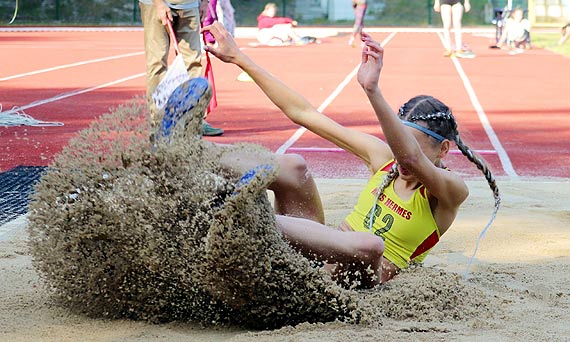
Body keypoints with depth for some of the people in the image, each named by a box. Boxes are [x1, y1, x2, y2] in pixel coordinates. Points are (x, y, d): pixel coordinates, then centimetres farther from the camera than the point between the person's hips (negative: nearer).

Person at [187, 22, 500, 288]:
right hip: (322, 258, 5)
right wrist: (239, 59, 4)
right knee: (293, 167, -19)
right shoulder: (383, 156, 6)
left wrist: (373, 91, -49)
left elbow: (411, 159, -35)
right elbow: (303, 113, 6)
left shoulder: (451, 190, -10)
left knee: (369, 246, -42)